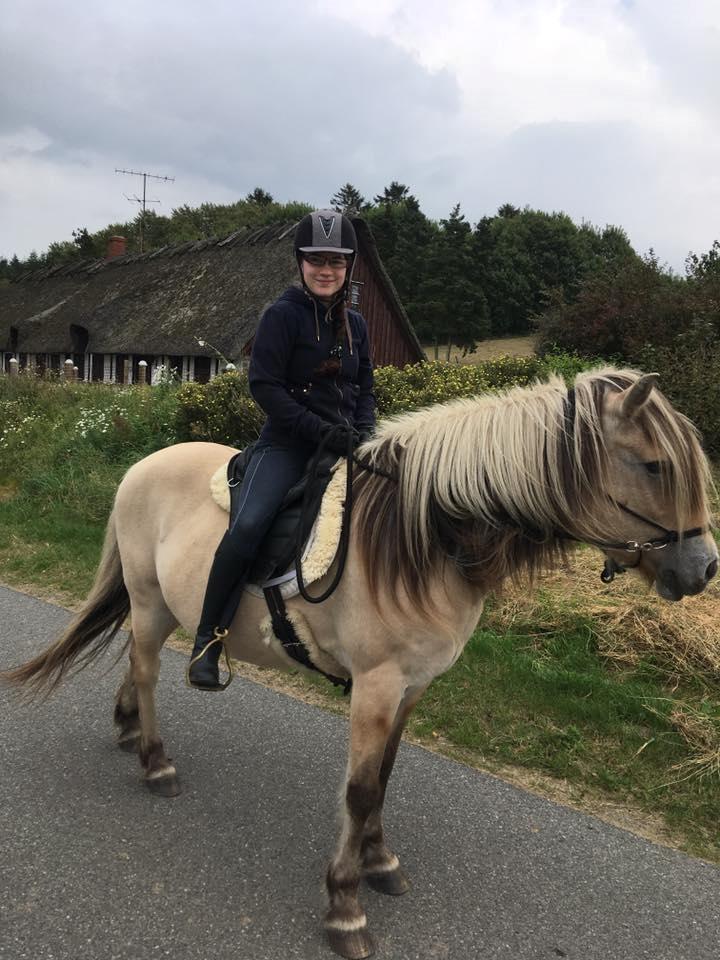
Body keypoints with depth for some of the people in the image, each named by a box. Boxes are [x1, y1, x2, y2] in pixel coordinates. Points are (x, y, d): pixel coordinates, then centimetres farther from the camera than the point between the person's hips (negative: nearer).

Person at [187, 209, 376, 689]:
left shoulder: (356, 324, 12)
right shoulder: (283, 315, -5)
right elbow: (265, 386, -12)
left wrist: (363, 431, -2)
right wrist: (321, 430, -18)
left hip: (344, 446, 6)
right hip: (288, 443, -6)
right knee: (247, 526, -26)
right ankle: (207, 639, -11)